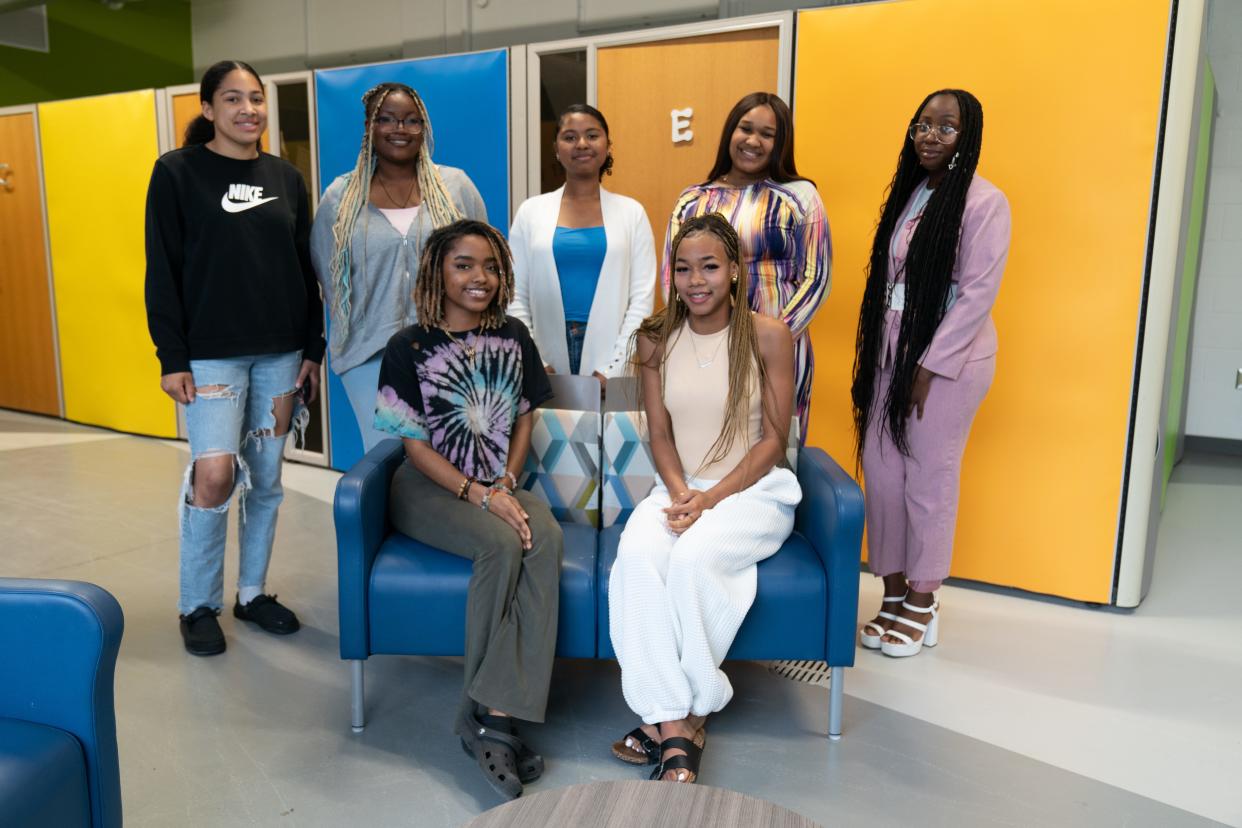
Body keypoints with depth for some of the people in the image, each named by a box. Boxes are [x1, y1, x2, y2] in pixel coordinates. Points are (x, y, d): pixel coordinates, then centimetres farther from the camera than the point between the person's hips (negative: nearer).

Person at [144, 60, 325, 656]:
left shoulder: (286, 177, 10)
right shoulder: (176, 172, -1)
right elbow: (162, 272, -4)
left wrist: (313, 349, 7)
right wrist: (172, 358, -10)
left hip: (281, 354, 4)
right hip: (210, 354, -4)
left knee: (266, 479, 8)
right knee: (215, 474, -12)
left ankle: (253, 593, 25)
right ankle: (198, 605, 9)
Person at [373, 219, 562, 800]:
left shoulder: (513, 337, 7)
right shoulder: (409, 348, -6)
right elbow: (415, 444, -8)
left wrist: (506, 483, -5)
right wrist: (480, 495, -18)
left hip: (499, 485, 4)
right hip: (430, 488, -3)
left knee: (546, 536, -29)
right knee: (502, 544, -32)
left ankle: (490, 713, -29)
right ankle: (487, 715, -18)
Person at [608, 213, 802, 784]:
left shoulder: (767, 336, -5)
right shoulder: (655, 339, 5)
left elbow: (772, 440, -5)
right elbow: (660, 434, 6)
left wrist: (711, 499, -15)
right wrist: (680, 493, -13)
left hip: (754, 489, -3)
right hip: (680, 487, 3)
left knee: (693, 555, -33)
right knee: (637, 551, -30)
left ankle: (674, 718, -13)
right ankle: (673, 725, -24)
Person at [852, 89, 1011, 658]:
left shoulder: (984, 202, -9)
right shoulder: (907, 193, 12)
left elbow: (977, 293, -14)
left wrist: (930, 366, -16)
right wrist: (872, 354, 9)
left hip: (949, 360, -6)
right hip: (891, 353, 6)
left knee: (929, 479, 2)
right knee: (881, 472, 6)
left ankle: (922, 605, 17)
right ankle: (893, 594, 20)